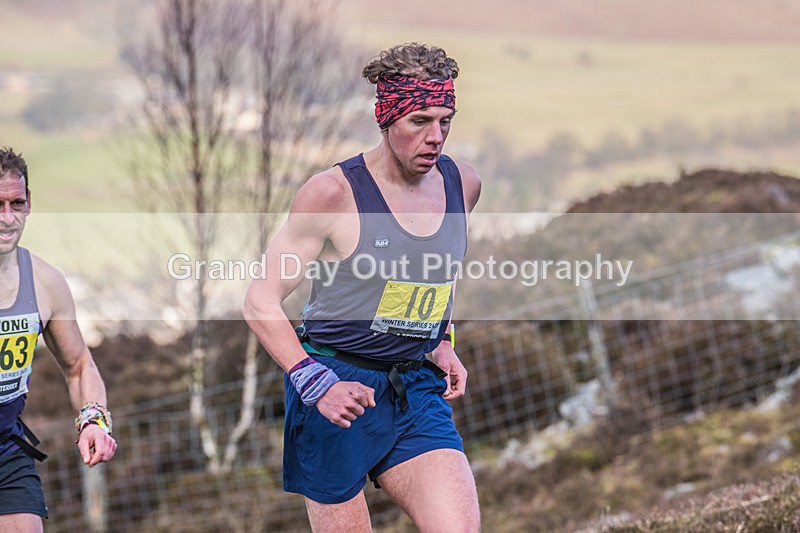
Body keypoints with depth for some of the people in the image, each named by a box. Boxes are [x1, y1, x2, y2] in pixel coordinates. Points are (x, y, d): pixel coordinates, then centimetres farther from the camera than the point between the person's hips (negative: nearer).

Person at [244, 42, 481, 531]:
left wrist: (441, 344, 13)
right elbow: (261, 301, -10)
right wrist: (317, 385, -21)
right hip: (337, 389, -4)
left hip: (416, 390, 4)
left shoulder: (463, 184, 5)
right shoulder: (334, 193, -12)